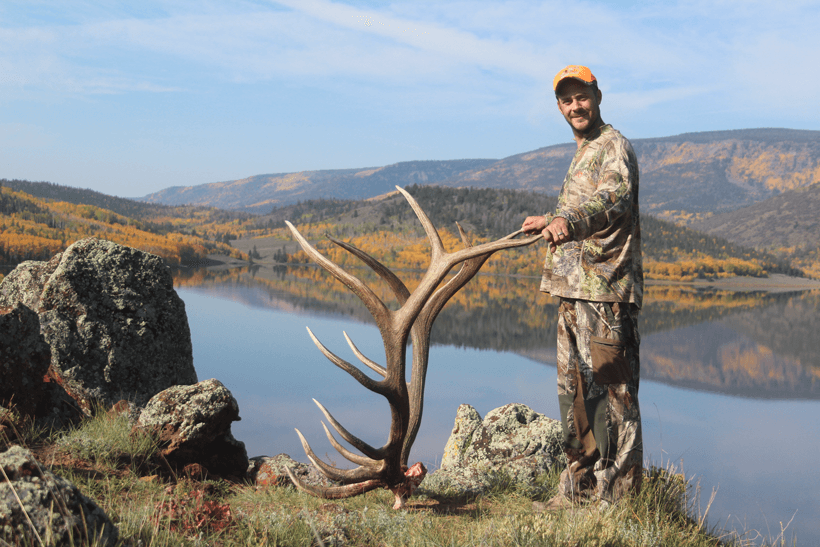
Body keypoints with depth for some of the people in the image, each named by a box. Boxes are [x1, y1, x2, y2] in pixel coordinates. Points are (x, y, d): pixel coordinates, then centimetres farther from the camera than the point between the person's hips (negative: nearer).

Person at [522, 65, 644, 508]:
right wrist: (550, 223, 47)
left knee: (611, 390, -6)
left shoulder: (614, 146, -7)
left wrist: (568, 219, -46)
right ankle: (580, 488, 23)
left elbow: (616, 196, -29)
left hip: (604, 288, -10)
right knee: (575, 390, 13)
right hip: (574, 288, 10)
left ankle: (618, 495, 1)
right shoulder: (583, 154, 22)